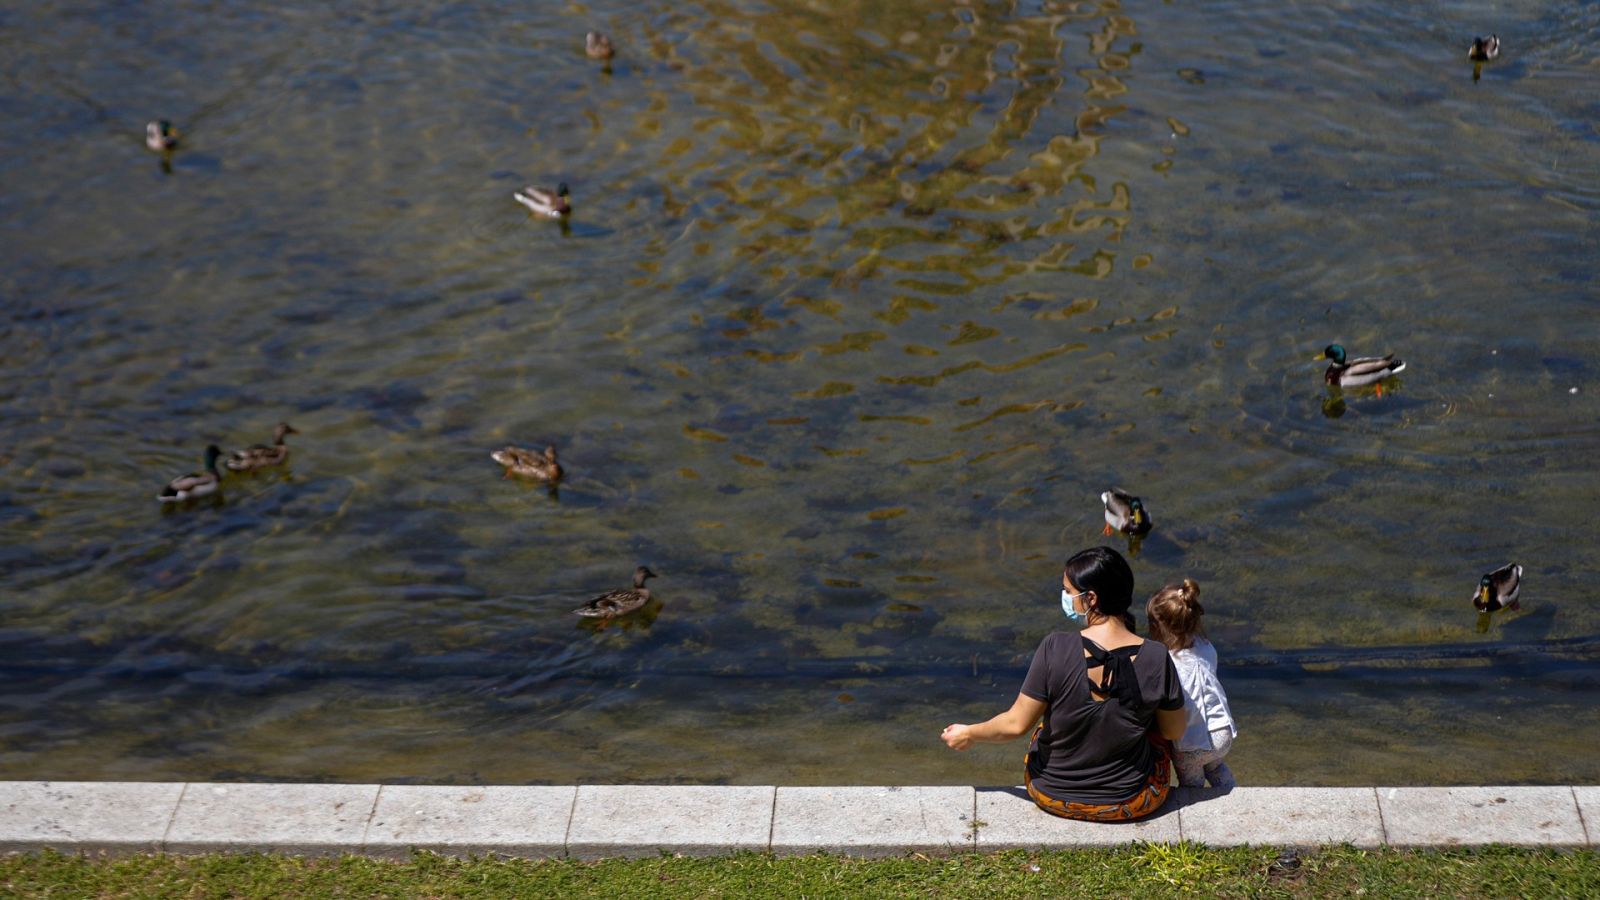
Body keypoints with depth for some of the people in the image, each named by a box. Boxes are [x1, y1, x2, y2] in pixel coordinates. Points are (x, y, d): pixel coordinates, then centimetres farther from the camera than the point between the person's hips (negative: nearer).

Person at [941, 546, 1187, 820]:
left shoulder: (1055, 648, -23)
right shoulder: (1156, 658, -20)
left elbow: (1016, 724, -16)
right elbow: (1174, 730, -5)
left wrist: (968, 735, 2)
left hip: (1052, 797, 0)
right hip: (1130, 805, 0)